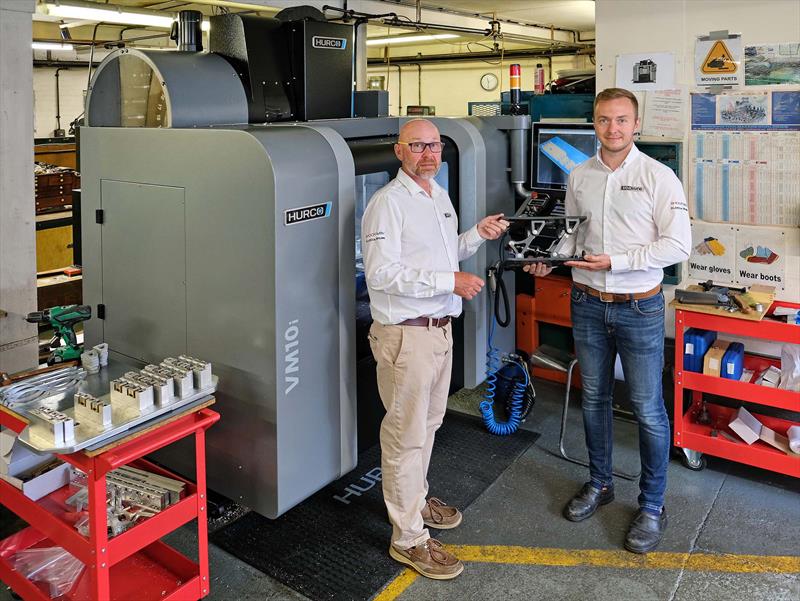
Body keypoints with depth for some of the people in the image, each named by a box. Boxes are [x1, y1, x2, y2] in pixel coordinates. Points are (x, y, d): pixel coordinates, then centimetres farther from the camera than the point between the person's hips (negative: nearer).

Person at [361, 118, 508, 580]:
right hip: (406, 334, -9)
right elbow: (381, 273, -23)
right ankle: (409, 538, 12)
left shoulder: (440, 196, 14)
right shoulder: (388, 202, -14)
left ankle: (415, 499, 40)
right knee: (406, 433, 0)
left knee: (428, 423, 21)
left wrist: (478, 234, 8)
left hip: (441, 328, 9)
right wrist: (450, 281, -24)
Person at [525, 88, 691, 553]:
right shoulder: (579, 177, 6)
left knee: (648, 409, 1)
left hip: (640, 308, -4)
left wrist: (615, 261, -19)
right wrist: (550, 260, -4)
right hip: (588, 305, 5)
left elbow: (678, 245, -13)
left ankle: (652, 506, 18)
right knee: (594, 400, 16)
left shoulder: (658, 176, -8)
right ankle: (600, 484, 34)